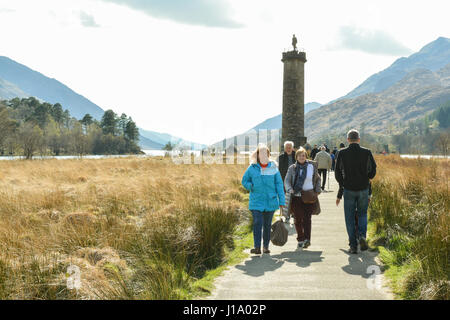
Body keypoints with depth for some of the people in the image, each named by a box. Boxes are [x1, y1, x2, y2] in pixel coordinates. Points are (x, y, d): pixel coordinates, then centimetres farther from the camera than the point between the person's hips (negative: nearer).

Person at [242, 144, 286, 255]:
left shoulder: (273, 168, 2)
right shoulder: (252, 168, 1)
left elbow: (279, 184, 3)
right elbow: (244, 181, 12)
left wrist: (282, 201, -1)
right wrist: (252, 187, -8)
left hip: (270, 201, 1)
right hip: (256, 201, -1)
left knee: (267, 224, 9)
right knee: (257, 223, -13)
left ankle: (266, 246, 21)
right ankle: (257, 247, -14)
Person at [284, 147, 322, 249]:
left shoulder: (312, 166, 8)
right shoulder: (292, 168, 7)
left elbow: (317, 179, 18)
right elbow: (287, 181, 2)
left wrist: (317, 190, 6)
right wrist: (290, 189, -16)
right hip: (296, 197, 1)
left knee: (307, 218, -13)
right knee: (297, 219, 5)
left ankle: (307, 239, -21)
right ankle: (300, 239, 17)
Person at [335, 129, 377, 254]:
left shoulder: (342, 153, -5)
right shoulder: (367, 153, -4)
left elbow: (337, 172, -1)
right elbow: (373, 171, 1)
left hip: (348, 189, -1)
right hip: (363, 189, 1)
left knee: (350, 218, 7)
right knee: (362, 214, 17)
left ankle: (353, 245, 4)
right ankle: (362, 236, -7)